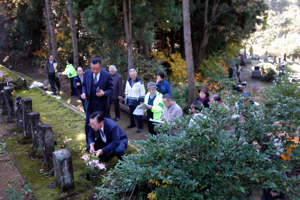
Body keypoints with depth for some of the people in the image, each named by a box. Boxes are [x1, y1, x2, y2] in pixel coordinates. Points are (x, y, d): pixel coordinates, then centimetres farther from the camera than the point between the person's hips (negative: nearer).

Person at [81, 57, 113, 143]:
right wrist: (84, 92, -11)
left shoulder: (107, 75, -14)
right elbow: (84, 85, 9)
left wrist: (104, 93, -25)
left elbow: (111, 89, -5)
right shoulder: (86, 73, -4)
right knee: (88, 125, 9)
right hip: (89, 104, 3)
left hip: (101, 105, -2)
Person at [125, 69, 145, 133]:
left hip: (137, 101, -6)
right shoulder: (128, 81, 8)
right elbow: (126, 91, 17)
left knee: (138, 114, -4)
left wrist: (141, 100, -11)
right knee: (131, 113, 17)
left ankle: (140, 127, 4)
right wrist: (126, 98, 14)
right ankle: (132, 124, 35)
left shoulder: (139, 82, -10)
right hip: (130, 101, 6)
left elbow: (142, 92, -9)